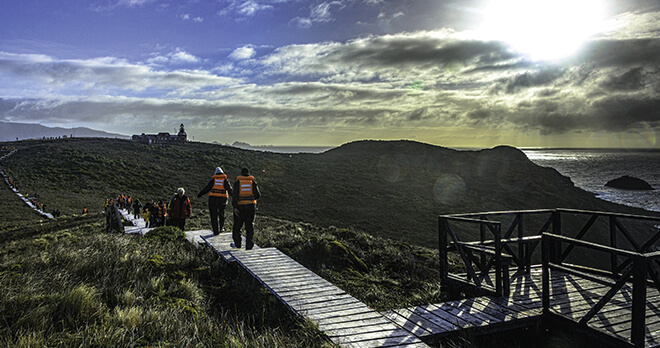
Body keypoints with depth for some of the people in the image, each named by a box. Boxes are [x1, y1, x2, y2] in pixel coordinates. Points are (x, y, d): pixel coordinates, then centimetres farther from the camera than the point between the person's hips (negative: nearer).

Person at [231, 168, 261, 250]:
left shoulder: (237, 182, -4)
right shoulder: (253, 182, 0)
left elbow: (235, 195, -13)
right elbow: (258, 195, -4)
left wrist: (234, 207, -15)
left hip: (240, 207, -1)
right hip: (251, 206, 1)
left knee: (237, 225, 14)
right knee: (249, 226, 6)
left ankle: (237, 244, 22)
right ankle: (249, 245, 2)